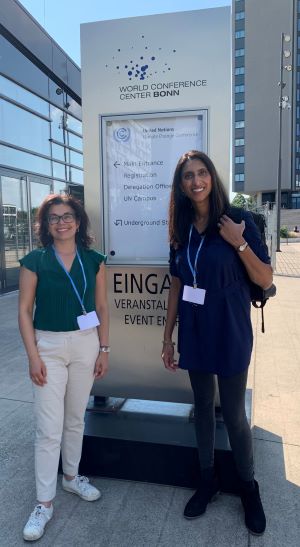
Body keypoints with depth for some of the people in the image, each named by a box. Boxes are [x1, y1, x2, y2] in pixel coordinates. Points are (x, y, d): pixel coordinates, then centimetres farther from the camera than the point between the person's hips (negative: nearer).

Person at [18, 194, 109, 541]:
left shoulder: (94, 260, 1)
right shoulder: (34, 261, -5)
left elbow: (102, 308, 5)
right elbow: (24, 311, -5)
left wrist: (104, 349, 2)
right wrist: (33, 356, -10)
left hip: (86, 345, 3)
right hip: (49, 346, -2)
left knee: (75, 419, 17)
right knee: (49, 428, 1)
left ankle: (71, 476, 39)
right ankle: (44, 502, 17)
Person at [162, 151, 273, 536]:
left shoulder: (238, 221, -8)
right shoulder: (181, 230, 4)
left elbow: (265, 280, -7)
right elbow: (176, 287, 8)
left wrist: (239, 243, -20)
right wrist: (168, 337, 8)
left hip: (229, 333, -4)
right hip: (193, 334, 4)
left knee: (233, 414, 7)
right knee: (202, 407, 16)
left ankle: (249, 488, 31)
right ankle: (207, 480, 35)